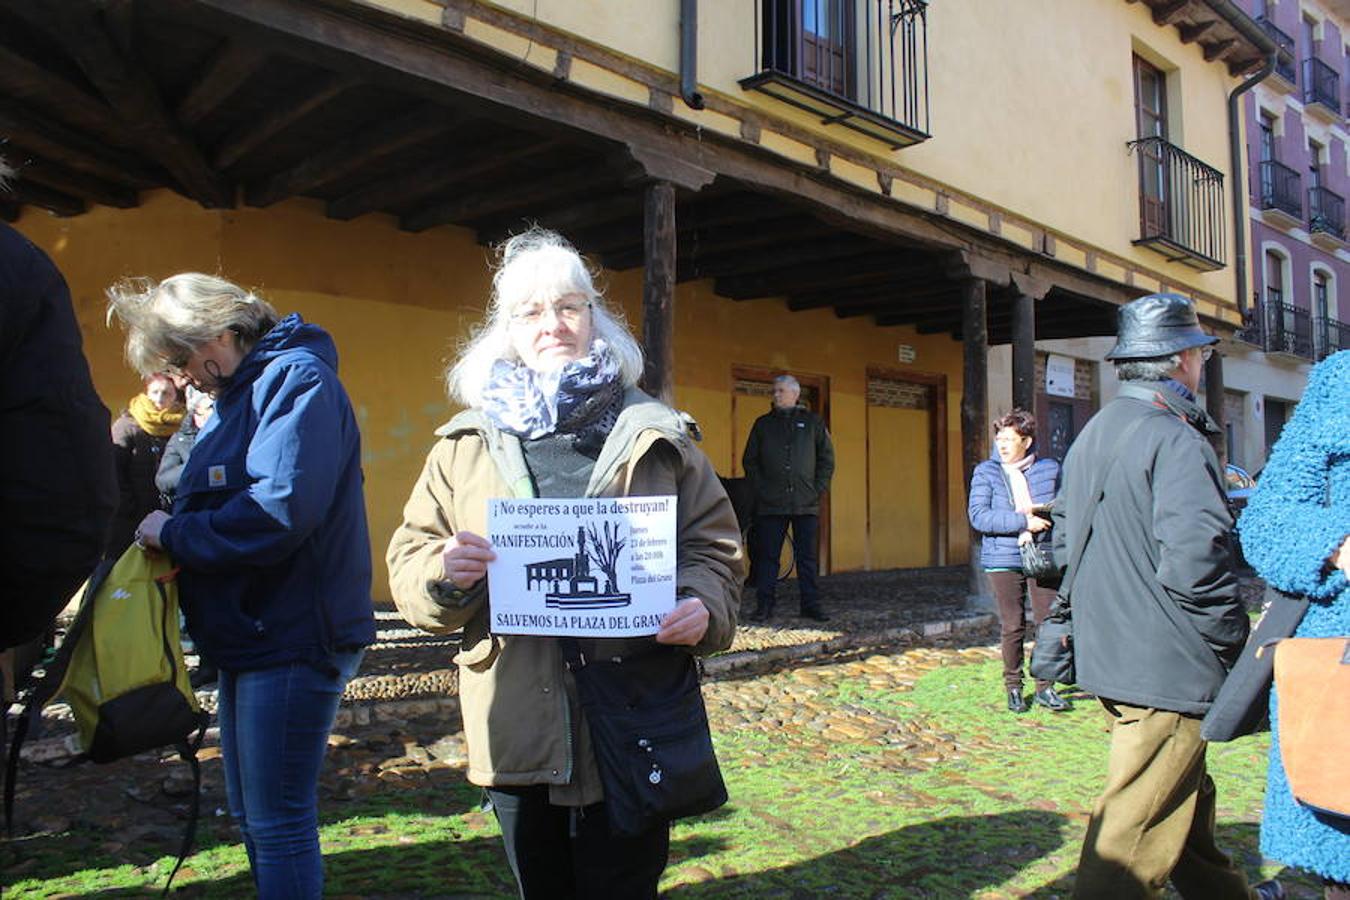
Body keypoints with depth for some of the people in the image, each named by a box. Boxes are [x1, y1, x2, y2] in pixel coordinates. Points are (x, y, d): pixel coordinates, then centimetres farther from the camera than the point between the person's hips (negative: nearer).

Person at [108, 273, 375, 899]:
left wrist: (174, 532, -14)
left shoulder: (297, 379, -15)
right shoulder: (238, 395, 16)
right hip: (250, 636, 10)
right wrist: (170, 525, -2)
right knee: (250, 815, 20)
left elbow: (280, 509, -27)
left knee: (278, 823, -1)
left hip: (292, 639, -10)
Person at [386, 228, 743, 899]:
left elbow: (714, 545, 5)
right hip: (517, 733, 2)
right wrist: (443, 573, -15)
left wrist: (703, 605, -15)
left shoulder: (656, 436, 4)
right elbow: (408, 558, 8)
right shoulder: (467, 443, 8)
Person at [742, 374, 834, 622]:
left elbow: (827, 458, 11)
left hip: (806, 503, 0)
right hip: (770, 504, 0)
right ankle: (764, 605, 5)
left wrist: (818, 488, 1)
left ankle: (811, 604, 10)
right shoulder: (763, 424, 11)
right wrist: (760, 488, 0)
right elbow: (749, 460, 12)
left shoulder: (813, 422, 9)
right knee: (768, 555, 0)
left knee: (807, 556, 4)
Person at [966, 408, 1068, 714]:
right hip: (1004, 560, -2)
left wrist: (1042, 510, -6)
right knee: (1012, 627, 4)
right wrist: (1023, 521, -17)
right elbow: (978, 516, -10)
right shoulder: (985, 472, 0)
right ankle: (1013, 687, 19)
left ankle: (1044, 687, 18)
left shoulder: (1049, 469, 6)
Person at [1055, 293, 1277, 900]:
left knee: (1184, 796, 26)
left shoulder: (1092, 434, 11)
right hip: (1165, 666, -9)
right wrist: (1234, 638, -12)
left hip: (1107, 656, 10)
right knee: (1138, 830, 0)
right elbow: (1194, 559, -27)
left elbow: (1064, 537, 17)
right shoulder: (1175, 440, -17)